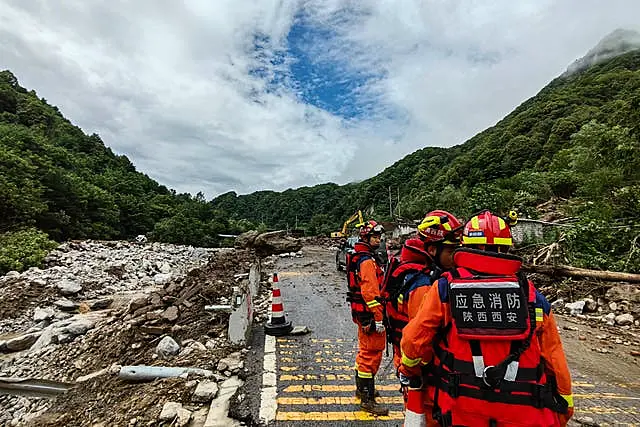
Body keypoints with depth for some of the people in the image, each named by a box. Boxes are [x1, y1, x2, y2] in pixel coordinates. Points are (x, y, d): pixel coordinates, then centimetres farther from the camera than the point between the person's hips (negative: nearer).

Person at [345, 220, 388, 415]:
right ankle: (368, 399, 10)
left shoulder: (359, 256, 12)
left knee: (365, 351, 23)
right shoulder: (367, 261, -21)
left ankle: (361, 388, 39)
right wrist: (378, 318, -22)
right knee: (372, 355, -1)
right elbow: (370, 291, -26)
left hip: (361, 312, 11)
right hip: (369, 313, -11)